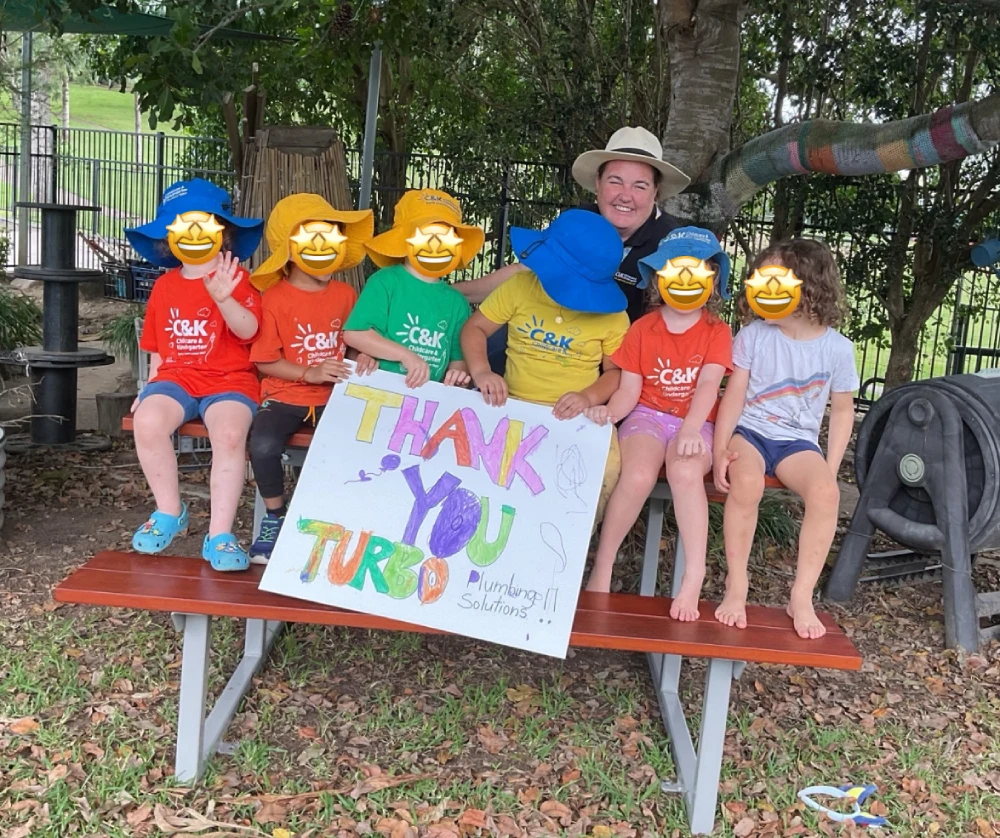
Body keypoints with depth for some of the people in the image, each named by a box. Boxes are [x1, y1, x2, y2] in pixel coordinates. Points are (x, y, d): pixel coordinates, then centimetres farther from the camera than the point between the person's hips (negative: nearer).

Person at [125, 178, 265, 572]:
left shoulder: (237, 279, 1)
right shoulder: (164, 286, 17)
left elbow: (248, 330, -17)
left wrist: (224, 298, -35)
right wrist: (151, 386, 9)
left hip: (229, 379, -4)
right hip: (176, 376, 4)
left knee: (230, 433, -34)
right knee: (147, 421, -28)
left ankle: (220, 534, -23)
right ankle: (170, 511, -6)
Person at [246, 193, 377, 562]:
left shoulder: (345, 294, 6)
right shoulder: (275, 298, -5)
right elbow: (265, 361, -5)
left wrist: (362, 356, -3)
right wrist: (311, 373, -15)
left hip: (333, 396, 2)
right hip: (285, 396, -2)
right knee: (263, 446, -30)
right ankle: (274, 517, -1)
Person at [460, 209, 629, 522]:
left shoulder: (612, 315, -4)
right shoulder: (520, 287, -1)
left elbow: (616, 371, 4)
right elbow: (475, 328, 5)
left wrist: (589, 397, -17)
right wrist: (481, 371, -15)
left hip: (576, 414, -1)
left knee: (606, 465, -31)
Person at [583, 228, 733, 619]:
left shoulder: (717, 332, 4)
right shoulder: (643, 329, 7)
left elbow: (708, 384, -13)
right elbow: (630, 389, 2)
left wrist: (691, 428, -31)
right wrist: (610, 411, -22)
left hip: (694, 422, 0)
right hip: (648, 415, 1)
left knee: (686, 472, -35)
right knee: (638, 476, -31)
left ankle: (694, 574, -28)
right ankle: (602, 568, -16)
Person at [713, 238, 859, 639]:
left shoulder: (837, 349, -3)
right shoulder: (753, 336, -4)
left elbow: (842, 411, 7)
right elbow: (734, 397, -3)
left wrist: (830, 468, -1)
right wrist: (720, 450, -14)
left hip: (798, 440, 1)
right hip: (750, 431, -1)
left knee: (826, 493, -30)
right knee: (746, 481, -35)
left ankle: (802, 595, -15)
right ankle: (736, 584, -16)